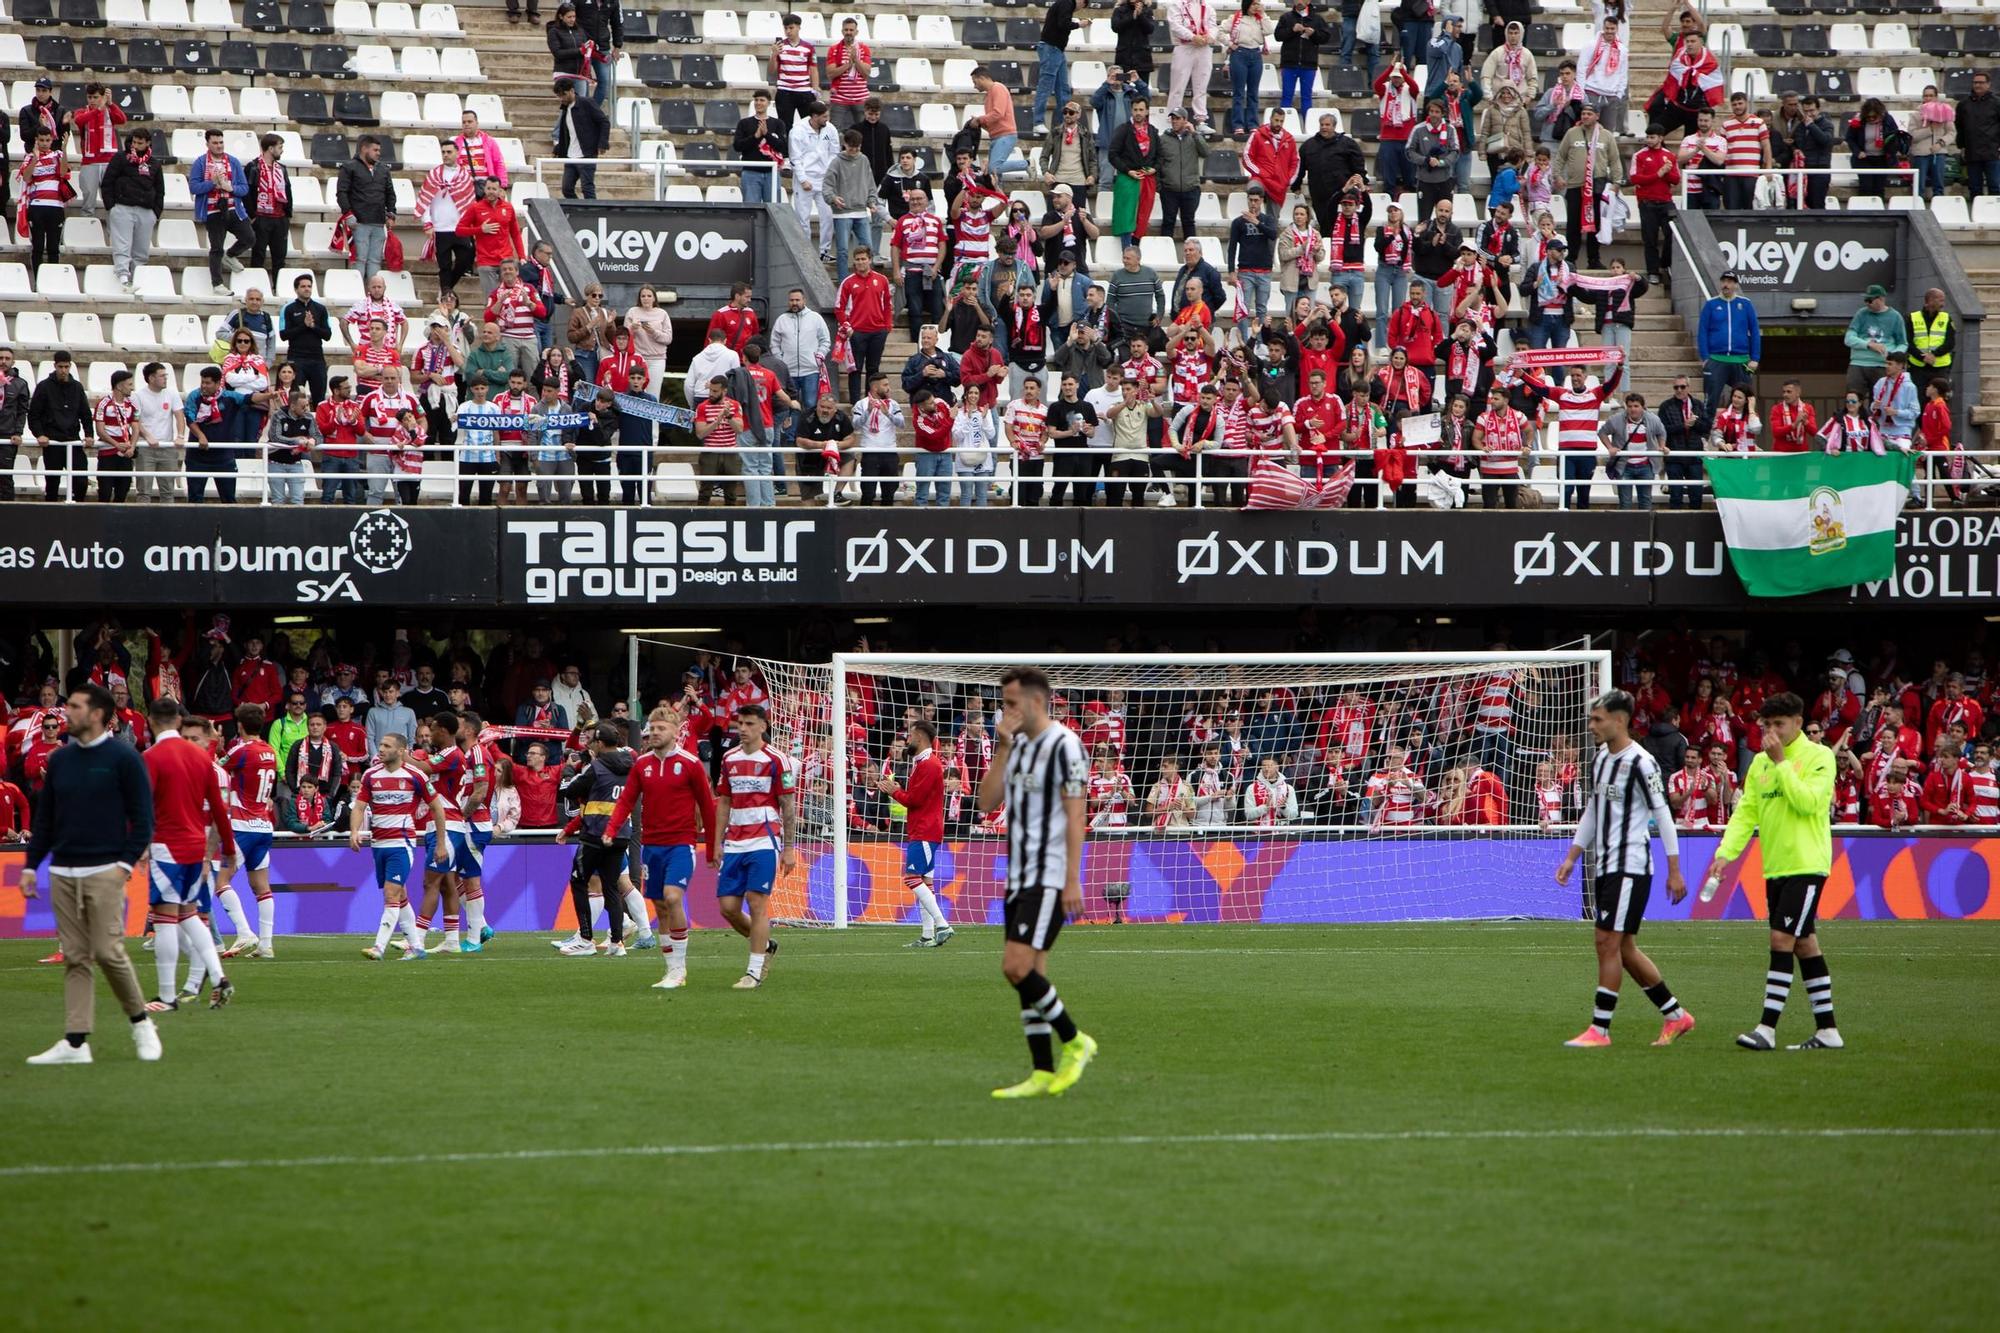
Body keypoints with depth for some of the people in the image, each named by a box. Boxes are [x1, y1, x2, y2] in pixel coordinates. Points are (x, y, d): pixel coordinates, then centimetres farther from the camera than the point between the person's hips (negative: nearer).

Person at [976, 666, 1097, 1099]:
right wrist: (1001, 749, 1)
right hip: (1019, 879, 9)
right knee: (1028, 974, 6)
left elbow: (1075, 816, -15)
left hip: (1050, 879, -9)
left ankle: (1075, 1042, -3)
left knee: (1017, 966, -17)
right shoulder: (1018, 746, 14)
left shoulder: (1064, 746, -12)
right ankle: (1043, 1074, 8)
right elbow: (987, 803, 9)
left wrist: (1072, 880, -19)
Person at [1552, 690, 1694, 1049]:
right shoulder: (1599, 759, 12)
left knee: (1608, 942, -10)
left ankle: (1599, 1029, -5)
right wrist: (1571, 857, 20)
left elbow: (1663, 815, -12)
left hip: (1630, 867, -9)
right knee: (1623, 948, 11)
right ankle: (1675, 1016, 21)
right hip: (1603, 867, 9)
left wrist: (1675, 871, -13)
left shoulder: (1640, 763, -13)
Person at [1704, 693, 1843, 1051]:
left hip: (1806, 864, -7)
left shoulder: (1818, 756, -5)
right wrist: (1725, 853, -1)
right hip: (1775, 868, 7)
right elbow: (1745, 812, 11)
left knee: (1782, 939, -13)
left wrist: (1781, 762, -16)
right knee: (1804, 945, 9)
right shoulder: (1760, 762, 14)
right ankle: (1827, 1031, 13)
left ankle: (1767, 1028, -15)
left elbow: (1808, 801, -19)